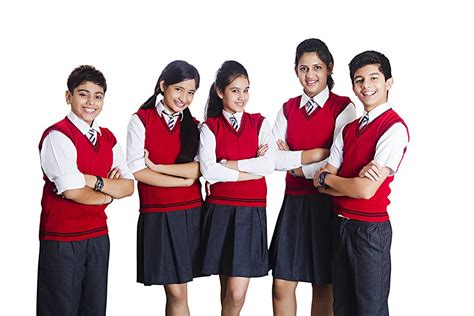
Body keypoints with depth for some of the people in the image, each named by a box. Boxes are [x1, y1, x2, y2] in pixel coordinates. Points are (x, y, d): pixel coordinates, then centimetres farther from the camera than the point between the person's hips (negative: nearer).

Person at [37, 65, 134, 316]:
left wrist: (94, 181, -15)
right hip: (61, 239, -6)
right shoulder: (57, 135, -12)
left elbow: (128, 187, 1)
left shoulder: (108, 138, 9)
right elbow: (73, 192, -19)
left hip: (98, 235, 6)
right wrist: (110, 192, -4)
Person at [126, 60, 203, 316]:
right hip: (157, 215, -3)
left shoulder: (193, 126, 10)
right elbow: (138, 171, -10)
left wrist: (157, 166, -12)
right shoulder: (141, 121, -1)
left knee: (176, 292, 7)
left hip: (191, 213, 3)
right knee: (177, 293, -2)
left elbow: (198, 169, -5)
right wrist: (183, 180, -7)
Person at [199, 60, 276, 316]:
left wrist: (229, 164, -9)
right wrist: (252, 169, -10)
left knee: (237, 292, -6)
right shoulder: (210, 127, 3)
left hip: (252, 212, 0)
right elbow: (209, 171, -12)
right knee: (228, 287, 7)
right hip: (220, 210, 0)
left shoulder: (259, 123, 7)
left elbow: (269, 164, -9)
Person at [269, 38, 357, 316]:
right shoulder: (288, 109, 9)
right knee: (282, 285, 3)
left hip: (327, 202, -4)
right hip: (294, 202, 4)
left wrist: (295, 165, -6)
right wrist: (313, 154, -12)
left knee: (323, 286, 6)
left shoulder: (343, 107, -5)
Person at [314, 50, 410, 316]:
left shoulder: (394, 127, -14)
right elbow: (322, 183, 3)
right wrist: (355, 180, -16)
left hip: (371, 229, -7)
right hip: (342, 224, 8)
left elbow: (366, 190, -21)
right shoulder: (349, 129, 11)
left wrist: (326, 178, -4)